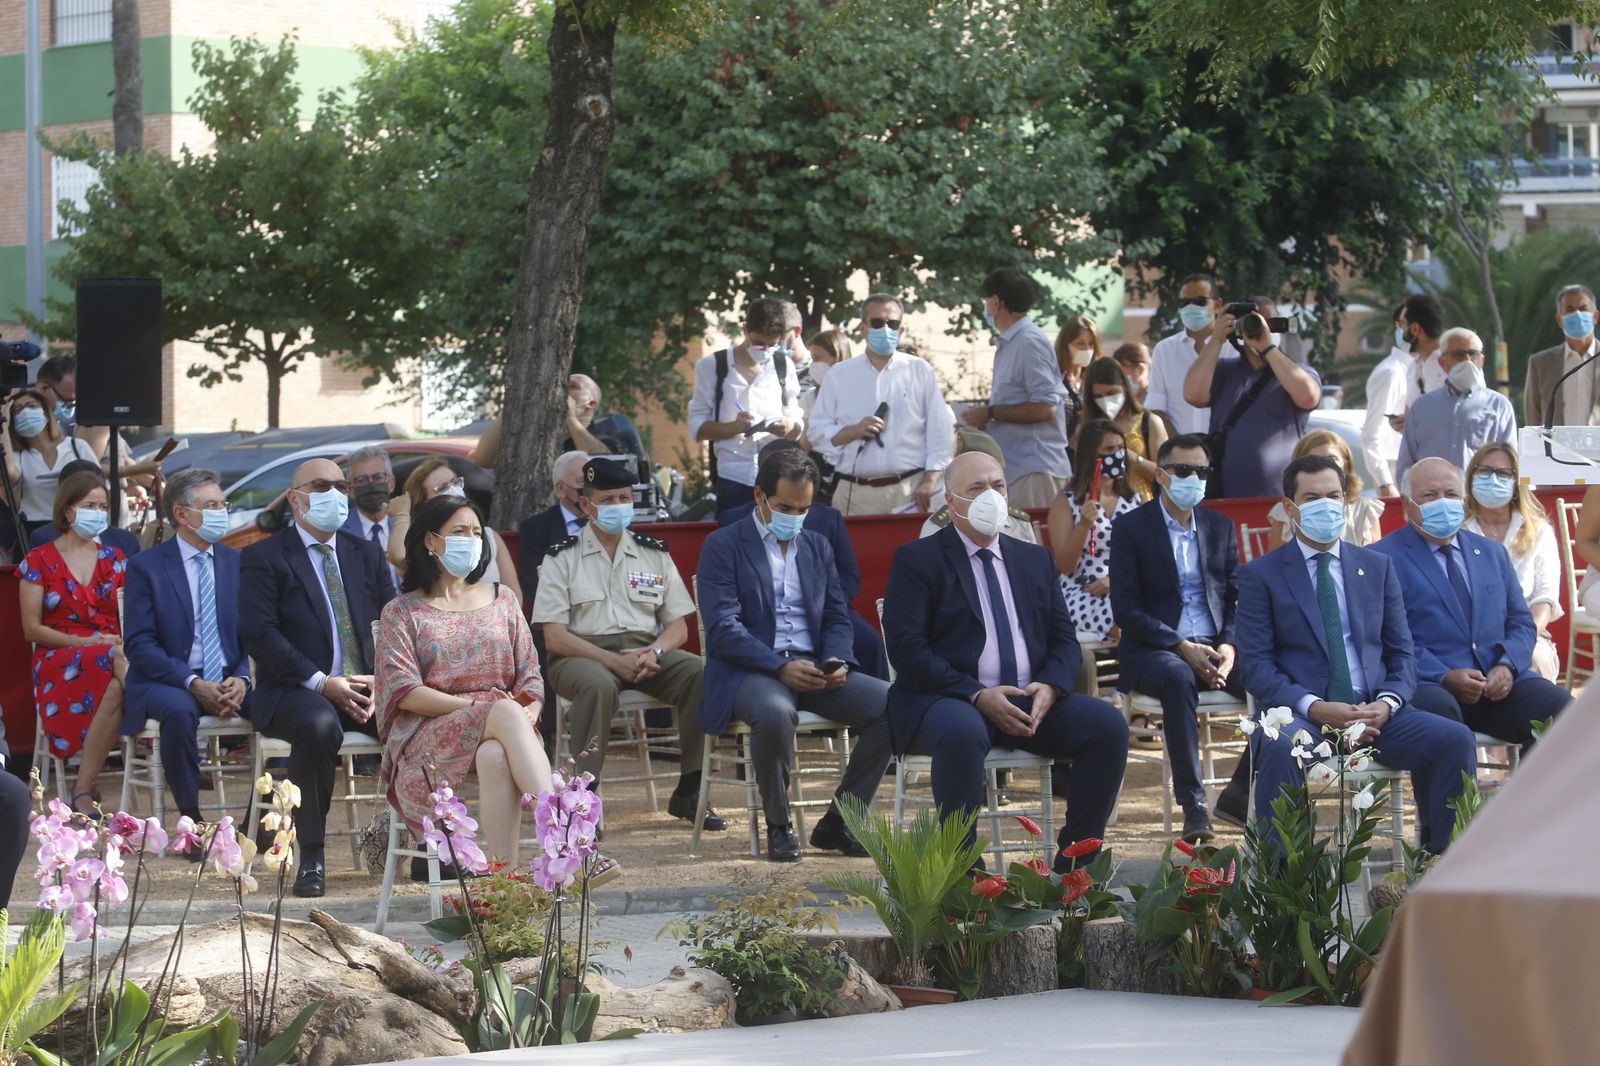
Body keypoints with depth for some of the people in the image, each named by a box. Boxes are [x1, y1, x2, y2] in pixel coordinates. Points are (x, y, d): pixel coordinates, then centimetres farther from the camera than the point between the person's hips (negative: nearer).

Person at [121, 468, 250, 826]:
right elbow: (139, 644, -7)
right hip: (168, 681, -4)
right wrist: (193, 683, -18)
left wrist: (241, 679, -11)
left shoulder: (235, 564, 13)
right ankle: (191, 820, -24)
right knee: (179, 710, -38)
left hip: (230, 681, 4)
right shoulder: (146, 567, -1)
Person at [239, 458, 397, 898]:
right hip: (294, 692, -4)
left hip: (366, 689, 4)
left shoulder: (366, 555, 20)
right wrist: (321, 683, -18)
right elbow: (259, 633, -8)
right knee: (320, 725, -39)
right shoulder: (264, 558, 4)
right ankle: (310, 857, -29)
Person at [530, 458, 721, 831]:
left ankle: (688, 792, -18)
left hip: (647, 651, 4)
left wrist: (654, 653, -11)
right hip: (584, 656, -4)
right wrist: (612, 661, -17)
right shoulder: (562, 558, 4)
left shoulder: (654, 554, 16)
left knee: (703, 674, -25)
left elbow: (678, 626, 12)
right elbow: (554, 637, -4)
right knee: (599, 685, -39)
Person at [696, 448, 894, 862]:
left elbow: (837, 618, 18)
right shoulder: (723, 546, 0)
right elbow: (723, 627, -10)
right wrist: (781, 668, -23)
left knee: (890, 703, -19)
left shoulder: (817, 546, 20)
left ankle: (838, 823, -7)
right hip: (750, 672, -6)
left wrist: (837, 660, -6)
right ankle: (778, 826, -17)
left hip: (812, 668, 6)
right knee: (775, 712, -41)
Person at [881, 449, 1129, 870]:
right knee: (962, 732, -40)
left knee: (1108, 724, -20)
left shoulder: (1035, 560, 21)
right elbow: (907, 649, -7)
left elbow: (1064, 640, 15)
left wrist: (1050, 686, -10)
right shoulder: (917, 560, 5)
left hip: (1031, 699, 5)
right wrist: (977, 696, -19)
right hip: (949, 700, -5)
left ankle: (1072, 867, -14)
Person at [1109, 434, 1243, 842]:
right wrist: (1183, 647, -17)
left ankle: (1242, 793, -11)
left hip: (1216, 648, 4)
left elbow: (1238, 600, 13)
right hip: (1154, 651, -4)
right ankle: (1193, 804, -39)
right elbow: (1126, 609, -6)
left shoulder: (1220, 527, 16)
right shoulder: (1132, 527, 2)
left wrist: (1229, 647, -9)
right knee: (1179, 678, -40)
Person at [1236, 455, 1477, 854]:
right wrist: (1314, 708, -19)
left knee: (1455, 739, -20)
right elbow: (1255, 666, -2)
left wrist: (1387, 703, -8)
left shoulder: (1378, 567, 18)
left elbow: (1402, 654, 15)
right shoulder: (1261, 575, 6)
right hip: (1300, 715, -4)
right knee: (1282, 746, -38)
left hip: (1374, 714, 4)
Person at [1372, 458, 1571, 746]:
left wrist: (1508, 666, -2)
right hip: (1429, 685, -5)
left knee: (1559, 707, -23)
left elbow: (1521, 624, 21)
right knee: (1438, 708, -40)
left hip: (1499, 682, 5)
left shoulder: (1492, 553, 24)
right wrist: (1444, 678, -17)